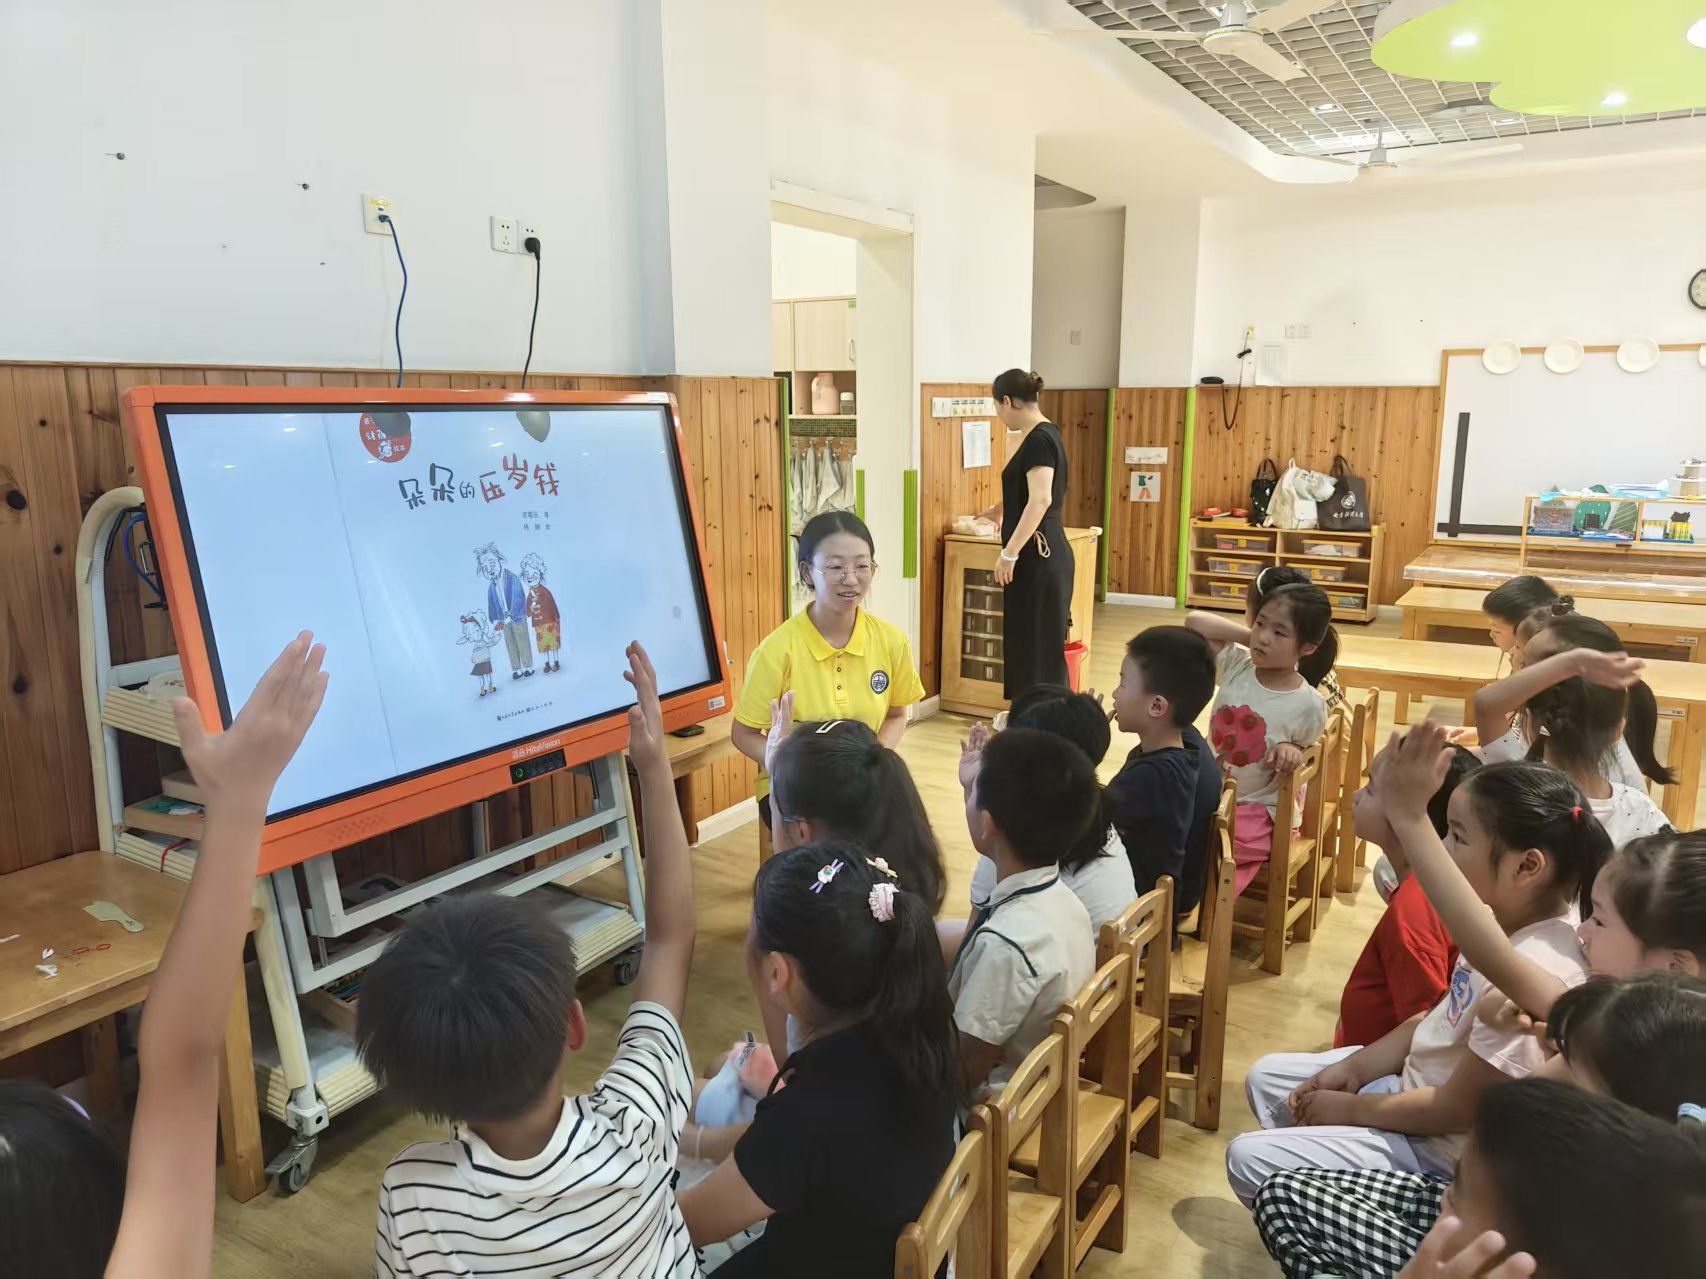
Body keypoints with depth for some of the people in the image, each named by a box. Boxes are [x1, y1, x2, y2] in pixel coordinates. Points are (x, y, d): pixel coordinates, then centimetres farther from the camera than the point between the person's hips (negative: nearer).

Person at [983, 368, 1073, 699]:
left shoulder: (1038, 440, -15)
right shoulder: (1046, 435, 16)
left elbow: (1040, 500, -26)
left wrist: (1009, 553, -26)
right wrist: (998, 511, 50)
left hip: (1037, 559, -10)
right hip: (1042, 556, 10)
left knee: (1038, 646, -2)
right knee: (1028, 644, 13)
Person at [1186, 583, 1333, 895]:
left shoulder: (1309, 705, -13)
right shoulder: (1237, 664, -5)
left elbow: (1305, 750, 4)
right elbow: (1194, 622, -9)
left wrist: (1290, 749, -19)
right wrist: (1249, 636, -11)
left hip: (1259, 808, -4)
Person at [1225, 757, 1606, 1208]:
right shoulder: (1507, 921, -7)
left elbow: (1456, 1112, -24)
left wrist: (1347, 1108, -11)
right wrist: (1354, 1069, 0)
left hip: (1437, 1151, -9)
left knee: (1249, 1158, -10)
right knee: (1266, 1077, 14)